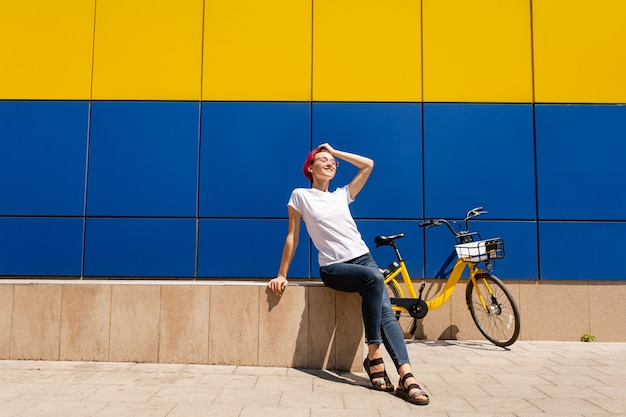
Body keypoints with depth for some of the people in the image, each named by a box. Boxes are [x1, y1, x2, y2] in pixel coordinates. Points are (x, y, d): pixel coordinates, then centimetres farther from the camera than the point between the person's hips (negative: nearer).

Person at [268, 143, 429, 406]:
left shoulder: (342, 195, 18)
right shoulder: (300, 195, 5)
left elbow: (368, 165, 19)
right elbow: (292, 237, 4)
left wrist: (334, 151, 18)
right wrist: (281, 274, 2)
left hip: (363, 258, 5)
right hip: (334, 267, -4)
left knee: (386, 312, -20)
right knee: (375, 278, -34)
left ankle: (407, 377, -29)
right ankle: (374, 357, -24)